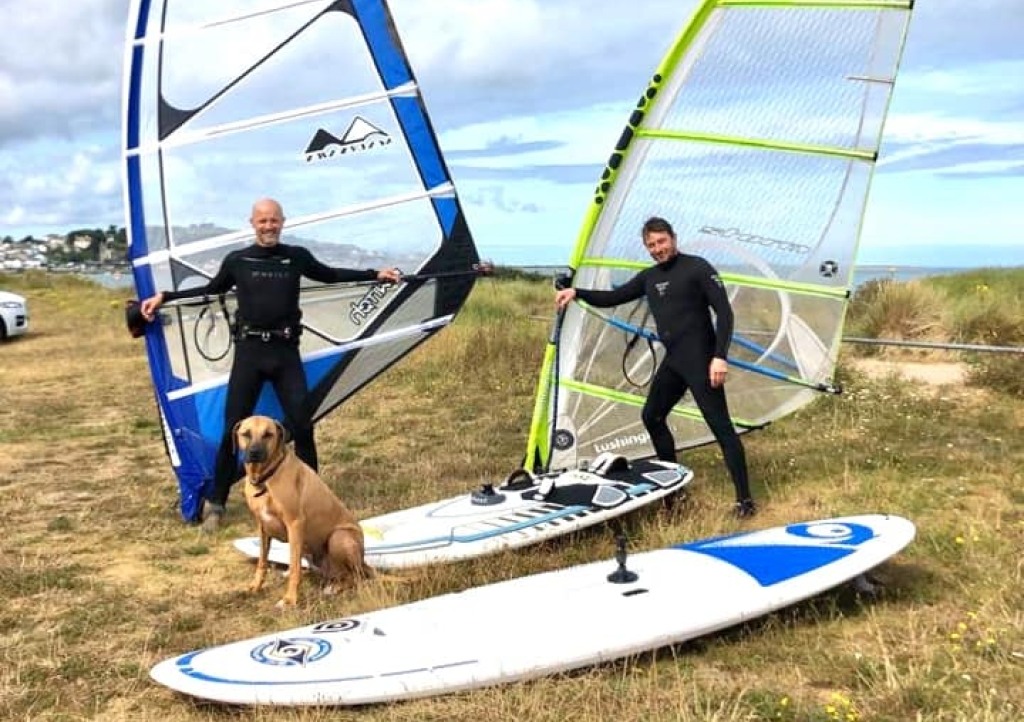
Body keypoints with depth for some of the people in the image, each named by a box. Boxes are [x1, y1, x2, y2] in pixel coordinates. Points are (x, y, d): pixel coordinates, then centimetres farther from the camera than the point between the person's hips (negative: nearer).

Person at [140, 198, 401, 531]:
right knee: (233, 427, 0)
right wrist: (163, 297, 17)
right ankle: (214, 502, 11)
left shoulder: (297, 257, 8)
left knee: (301, 425, -1)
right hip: (249, 351, -1)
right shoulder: (236, 261, 6)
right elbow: (211, 290, 21)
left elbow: (329, 275, 23)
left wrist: (375, 275, 21)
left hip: (285, 352, 1)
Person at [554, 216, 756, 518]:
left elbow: (724, 312, -12)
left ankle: (744, 499, -7)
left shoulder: (697, 268, -7)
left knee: (720, 426, -10)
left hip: (700, 360, -8)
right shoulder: (648, 278, 14)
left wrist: (720, 356, -21)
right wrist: (577, 292, 5)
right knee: (651, 417, 16)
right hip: (672, 361, 9)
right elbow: (613, 298, 20)